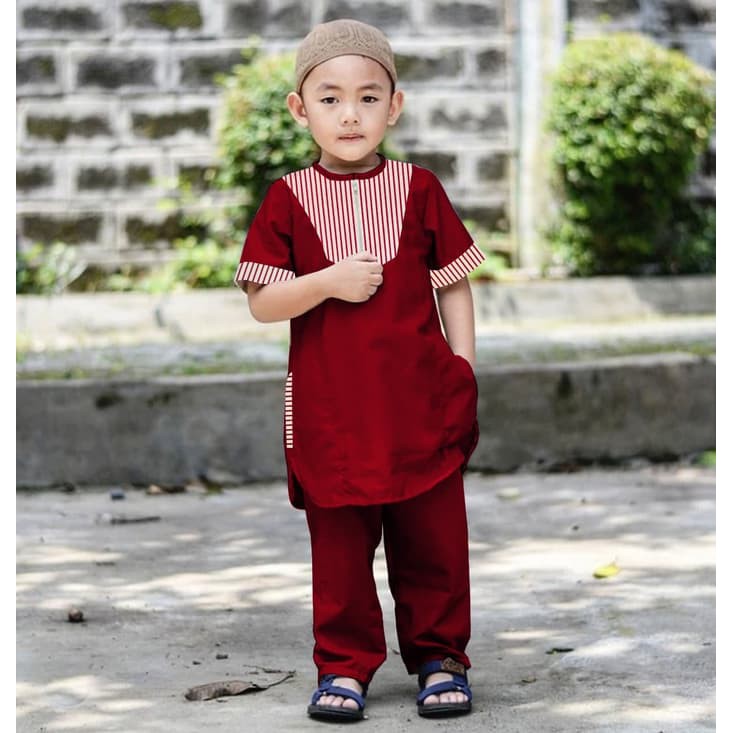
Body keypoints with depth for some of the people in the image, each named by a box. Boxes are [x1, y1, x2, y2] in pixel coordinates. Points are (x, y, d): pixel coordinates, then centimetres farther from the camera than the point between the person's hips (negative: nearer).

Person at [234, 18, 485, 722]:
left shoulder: (419, 189, 3)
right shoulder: (287, 199, 0)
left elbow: (453, 286, 9)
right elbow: (262, 303, -2)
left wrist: (464, 368, 3)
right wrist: (329, 281, -17)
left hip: (421, 402, 1)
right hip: (330, 410, -1)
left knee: (433, 539, 8)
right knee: (339, 545, 6)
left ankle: (439, 656, 22)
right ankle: (344, 665, 18)